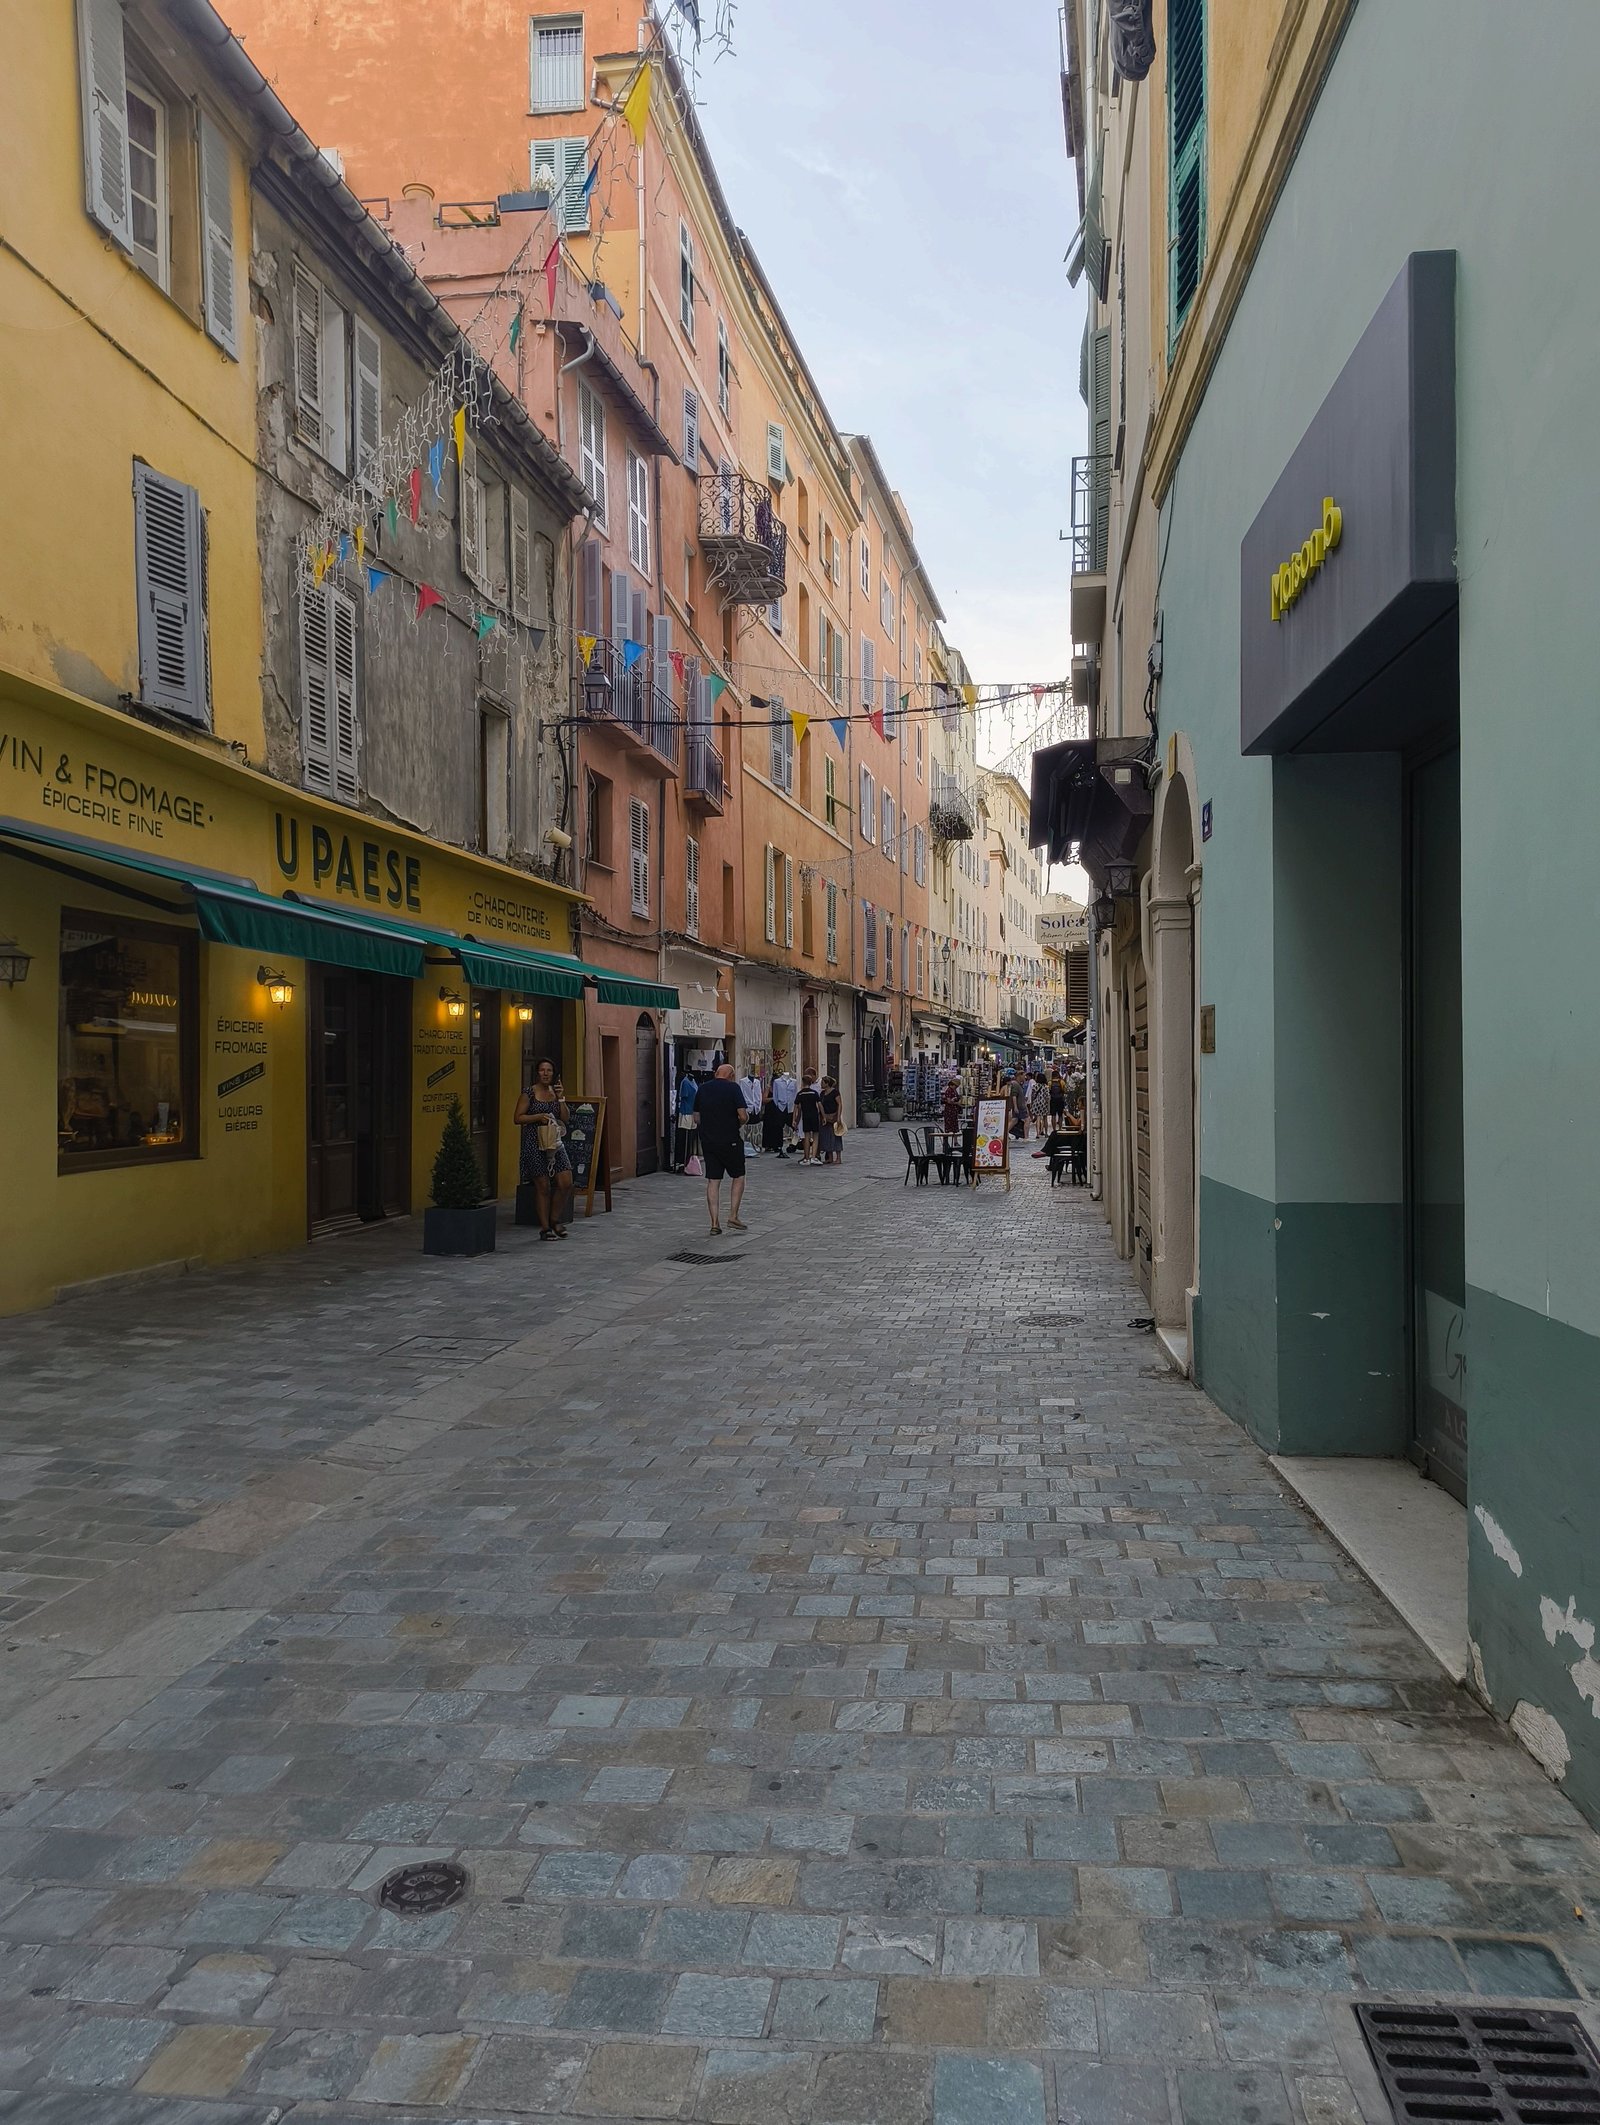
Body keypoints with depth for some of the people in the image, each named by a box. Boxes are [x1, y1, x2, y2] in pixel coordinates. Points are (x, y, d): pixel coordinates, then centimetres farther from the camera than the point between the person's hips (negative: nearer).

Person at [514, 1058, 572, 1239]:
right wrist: (538, 1117, -18)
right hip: (535, 1143, -5)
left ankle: (555, 1220, 17)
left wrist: (561, 1098, -4)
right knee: (543, 1186, -1)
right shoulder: (529, 1092, -4)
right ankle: (545, 1227, 9)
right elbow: (517, 1118, -8)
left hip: (555, 1142, 5)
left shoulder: (556, 1091, 11)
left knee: (566, 1183, -2)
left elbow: (565, 1118, 6)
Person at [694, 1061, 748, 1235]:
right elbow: (743, 1116, -15)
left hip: (707, 1141, 4)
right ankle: (733, 1217, 7)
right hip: (730, 1141, -4)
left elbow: (697, 1116, 11)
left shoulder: (702, 1089, 6)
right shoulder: (733, 1088, -8)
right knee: (738, 1177, 12)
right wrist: (738, 1124, 6)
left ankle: (715, 1224, 4)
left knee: (713, 1181, 6)